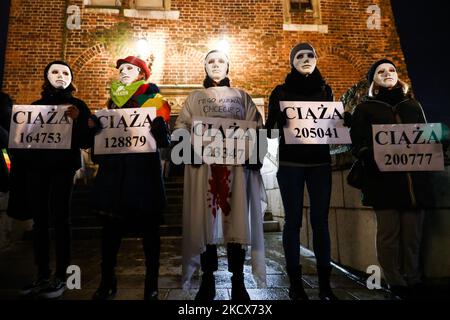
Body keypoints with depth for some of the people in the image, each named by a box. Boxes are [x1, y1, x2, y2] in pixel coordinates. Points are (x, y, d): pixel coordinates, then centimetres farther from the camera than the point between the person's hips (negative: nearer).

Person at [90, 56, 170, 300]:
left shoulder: (155, 100, 5)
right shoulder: (114, 99, 21)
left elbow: (163, 139, -4)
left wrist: (158, 125, -25)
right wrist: (93, 126, 3)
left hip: (143, 169, -4)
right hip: (113, 169, 5)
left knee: (148, 225, 2)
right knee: (111, 223, 8)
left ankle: (152, 285, 14)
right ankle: (107, 281, 24)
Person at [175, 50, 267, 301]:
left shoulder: (242, 96, 20)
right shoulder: (195, 98, 20)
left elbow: (257, 126, 8)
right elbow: (181, 125, 7)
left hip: (236, 163, 0)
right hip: (203, 162, 0)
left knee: (237, 218, -4)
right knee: (205, 219, -3)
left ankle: (238, 282, 4)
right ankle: (208, 281, 7)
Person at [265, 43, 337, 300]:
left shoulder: (325, 90, 14)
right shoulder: (281, 91, 6)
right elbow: (271, 125, 2)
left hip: (320, 162, 2)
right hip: (290, 163, -2)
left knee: (320, 220, 2)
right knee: (293, 220, 0)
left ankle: (325, 283, 12)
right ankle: (295, 282, 10)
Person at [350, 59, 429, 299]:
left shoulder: (413, 105, 20)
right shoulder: (365, 109, 9)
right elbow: (358, 145, 1)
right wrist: (375, 158, -17)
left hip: (414, 178, 4)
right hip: (383, 179, -3)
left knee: (413, 232, 5)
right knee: (388, 232, -1)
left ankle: (413, 280, 19)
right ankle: (396, 283, 10)